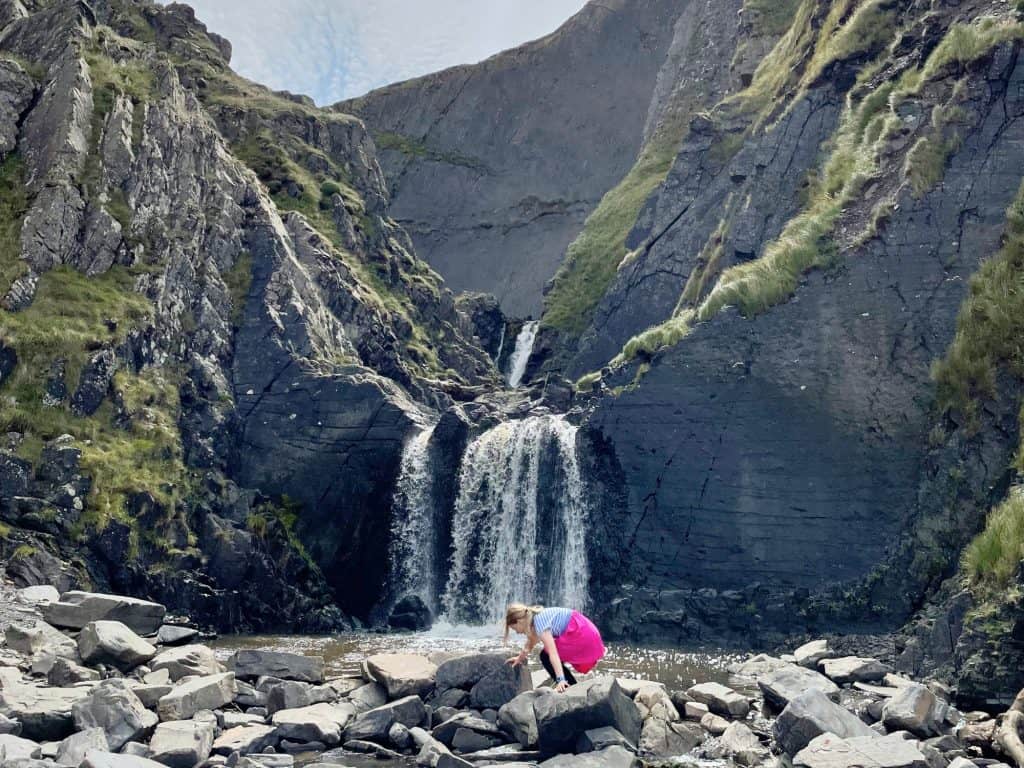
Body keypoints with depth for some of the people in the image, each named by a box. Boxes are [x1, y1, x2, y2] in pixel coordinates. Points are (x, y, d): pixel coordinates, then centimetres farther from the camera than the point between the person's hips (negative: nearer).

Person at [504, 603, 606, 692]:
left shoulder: (540, 622, -18)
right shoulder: (534, 617, 9)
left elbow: (553, 652, -27)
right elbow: (531, 642, 31)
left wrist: (561, 679, -32)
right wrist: (520, 658, 46)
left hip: (581, 635, -9)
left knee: (546, 657, -4)